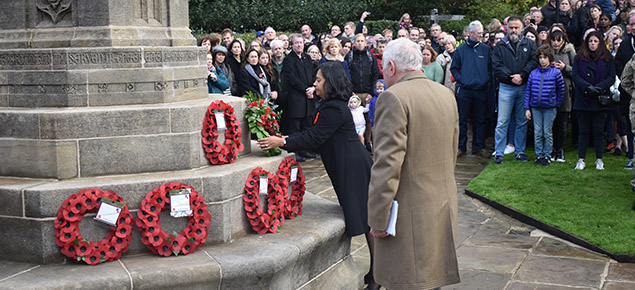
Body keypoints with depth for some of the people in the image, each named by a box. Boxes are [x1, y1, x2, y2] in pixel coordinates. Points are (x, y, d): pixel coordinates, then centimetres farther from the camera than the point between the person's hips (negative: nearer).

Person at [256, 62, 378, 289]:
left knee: (367, 218, -5)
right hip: (350, 168, 11)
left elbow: (314, 138, -20)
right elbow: (315, 134, 15)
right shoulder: (330, 105, 14)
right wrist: (286, 138, 7)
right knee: (367, 218, 13)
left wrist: (281, 142, -17)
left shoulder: (334, 109, -19)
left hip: (354, 168, -11)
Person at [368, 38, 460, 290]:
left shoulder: (394, 98, -16)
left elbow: (387, 163, -21)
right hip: (443, 209, 8)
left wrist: (377, 219, -15)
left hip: (410, 214, -8)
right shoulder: (446, 95, 11)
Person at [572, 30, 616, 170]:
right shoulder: (579, 57, 8)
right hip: (583, 99, 1)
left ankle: (599, 160, 12)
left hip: (600, 99, 0)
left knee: (599, 130, 4)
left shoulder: (607, 58, 5)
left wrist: (598, 87, -15)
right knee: (583, 130, 3)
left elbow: (611, 78, 1)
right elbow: (575, 75, 0)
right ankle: (581, 160, 8)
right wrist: (587, 87, -15)